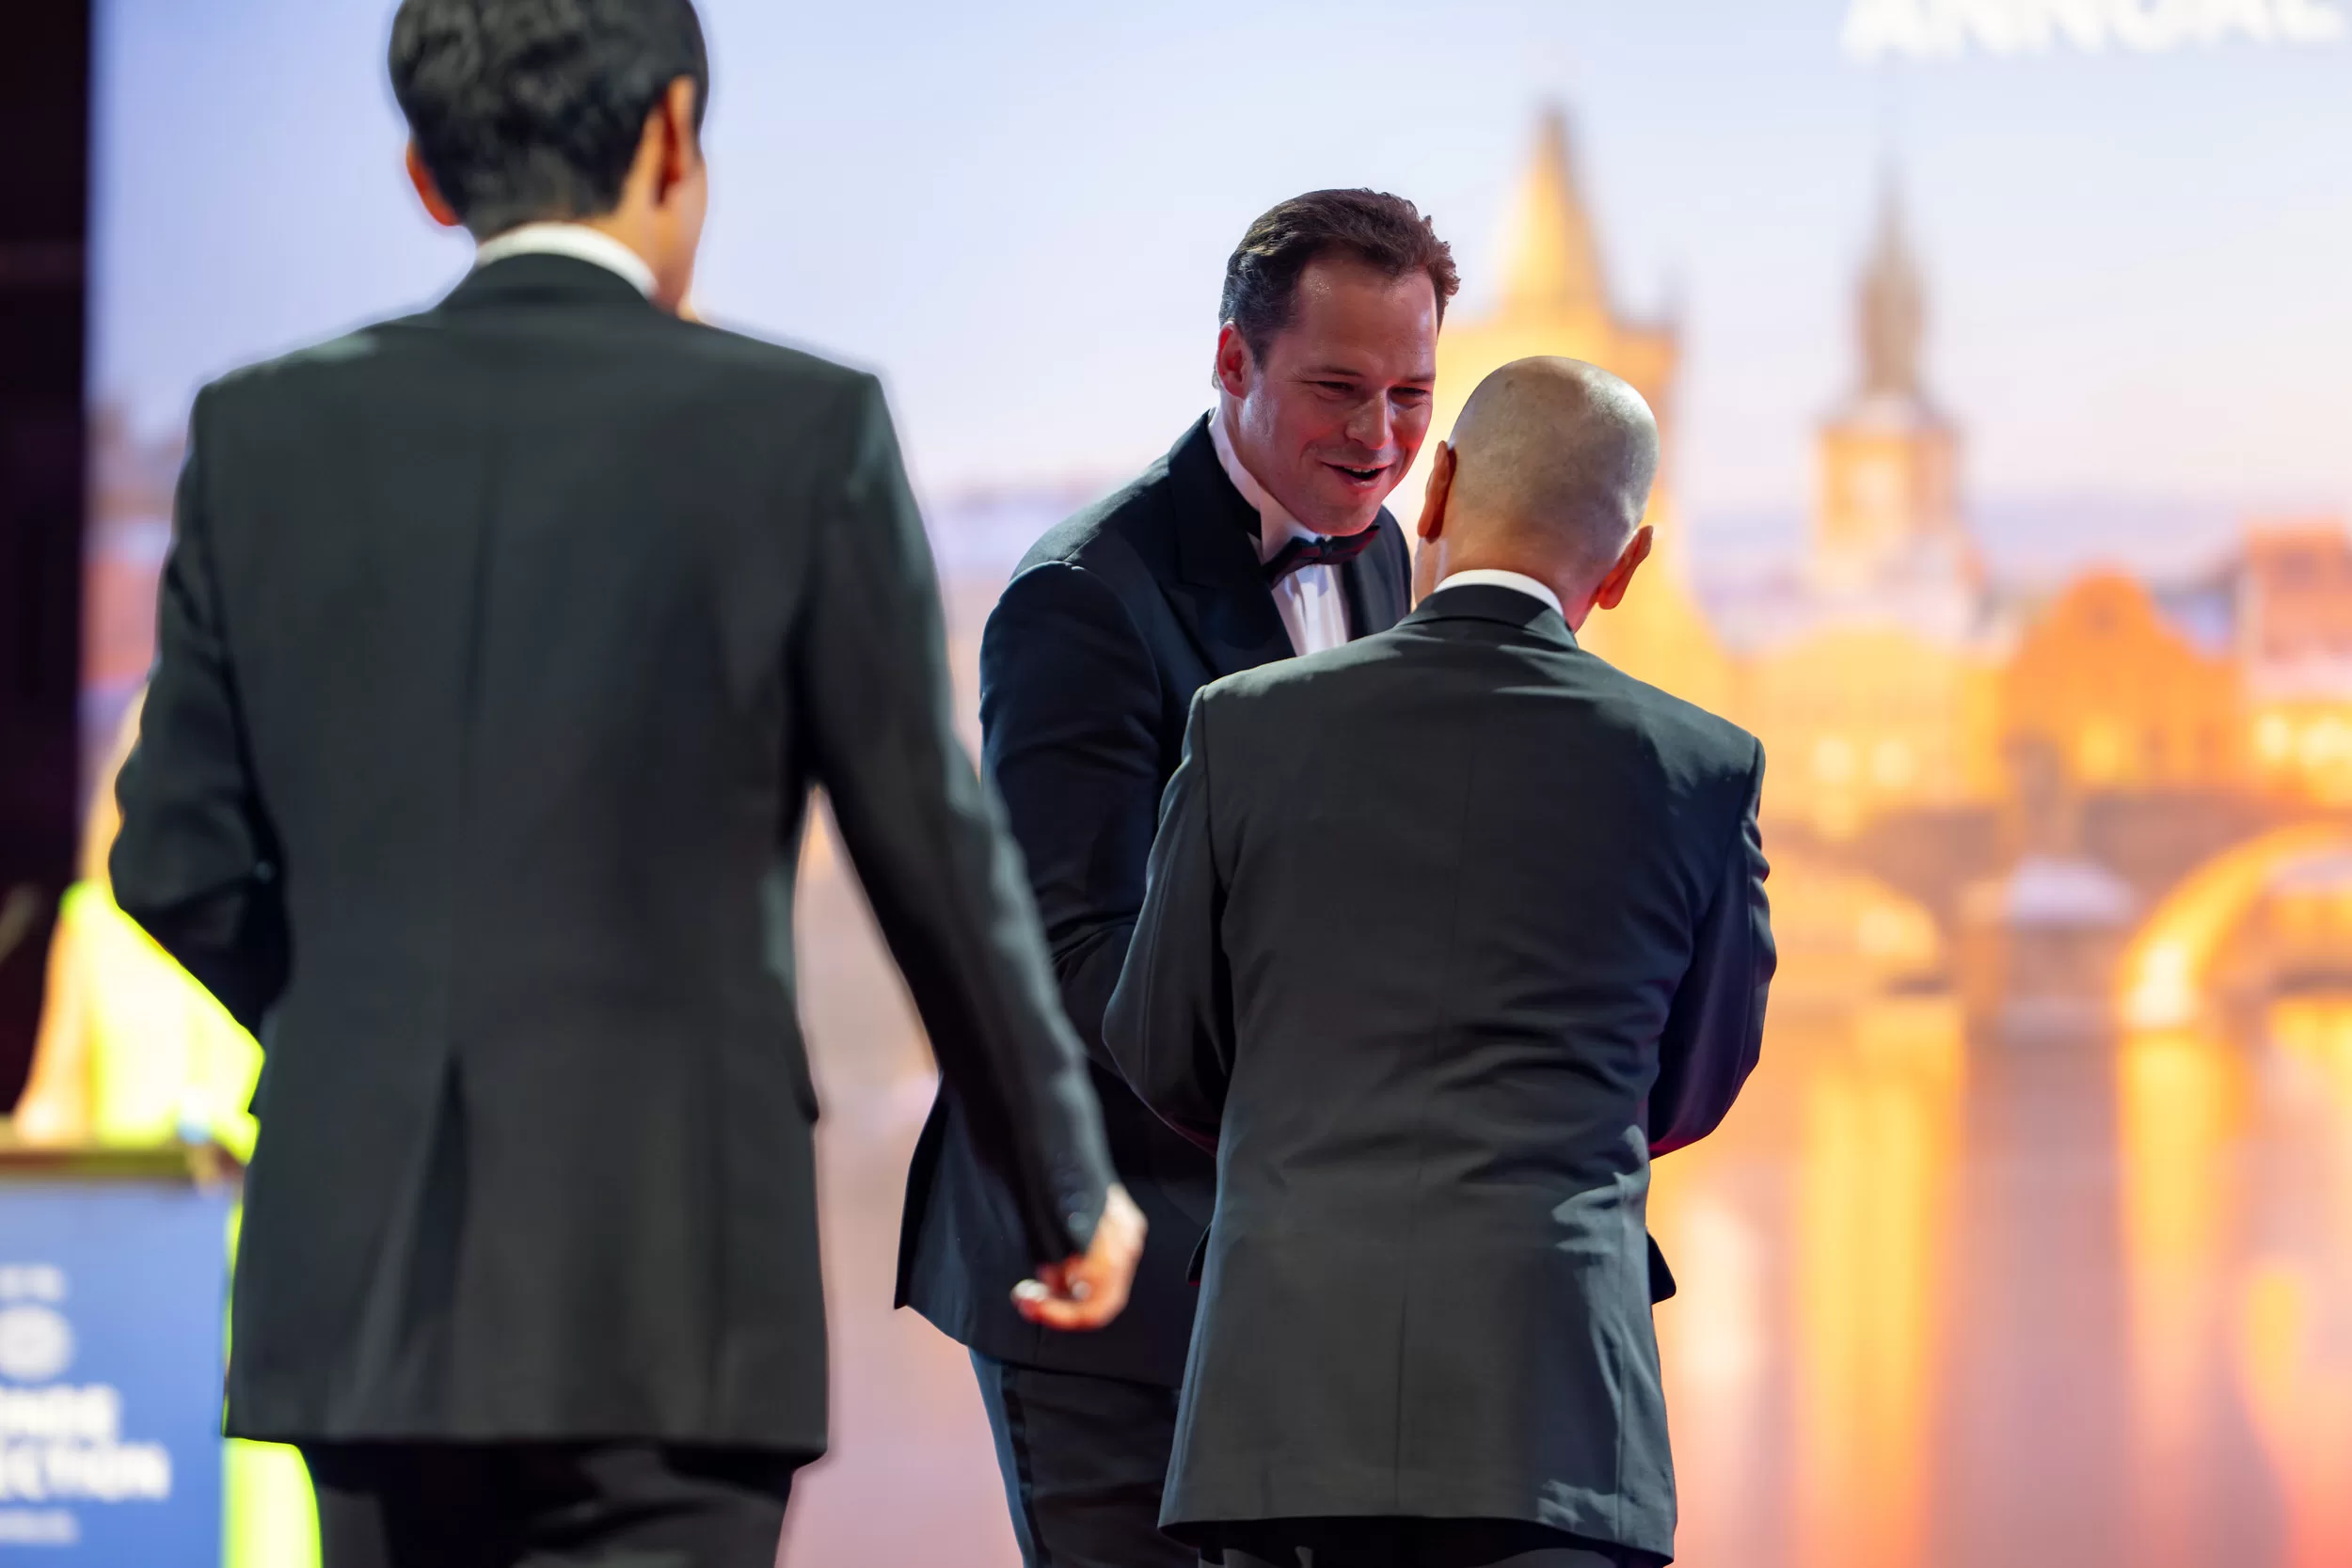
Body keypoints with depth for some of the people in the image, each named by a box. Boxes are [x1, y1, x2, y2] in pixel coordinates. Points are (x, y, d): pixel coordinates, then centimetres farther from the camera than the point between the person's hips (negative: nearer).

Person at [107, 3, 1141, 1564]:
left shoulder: (262, 435, 4)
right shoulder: (797, 431, -5)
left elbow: (184, 864, 8)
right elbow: (936, 860, 0)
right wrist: (1070, 1190, 14)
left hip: (359, 1277, 4)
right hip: (661, 1296, -4)